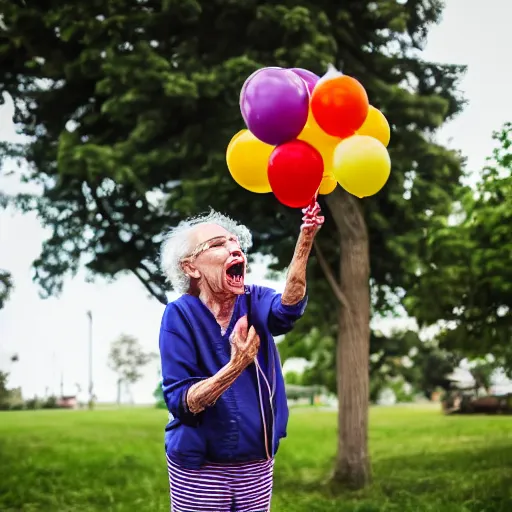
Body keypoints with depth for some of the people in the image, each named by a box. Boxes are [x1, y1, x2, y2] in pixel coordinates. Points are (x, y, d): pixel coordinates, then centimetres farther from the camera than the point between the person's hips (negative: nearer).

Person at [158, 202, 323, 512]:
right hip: (199, 466, -3)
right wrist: (237, 365, -35)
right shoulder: (181, 314, -13)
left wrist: (306, 239, -44)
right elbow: (180, 401, -19)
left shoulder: (253, 302, -4)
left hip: (257, 463, 3)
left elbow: (288, 308, -28)